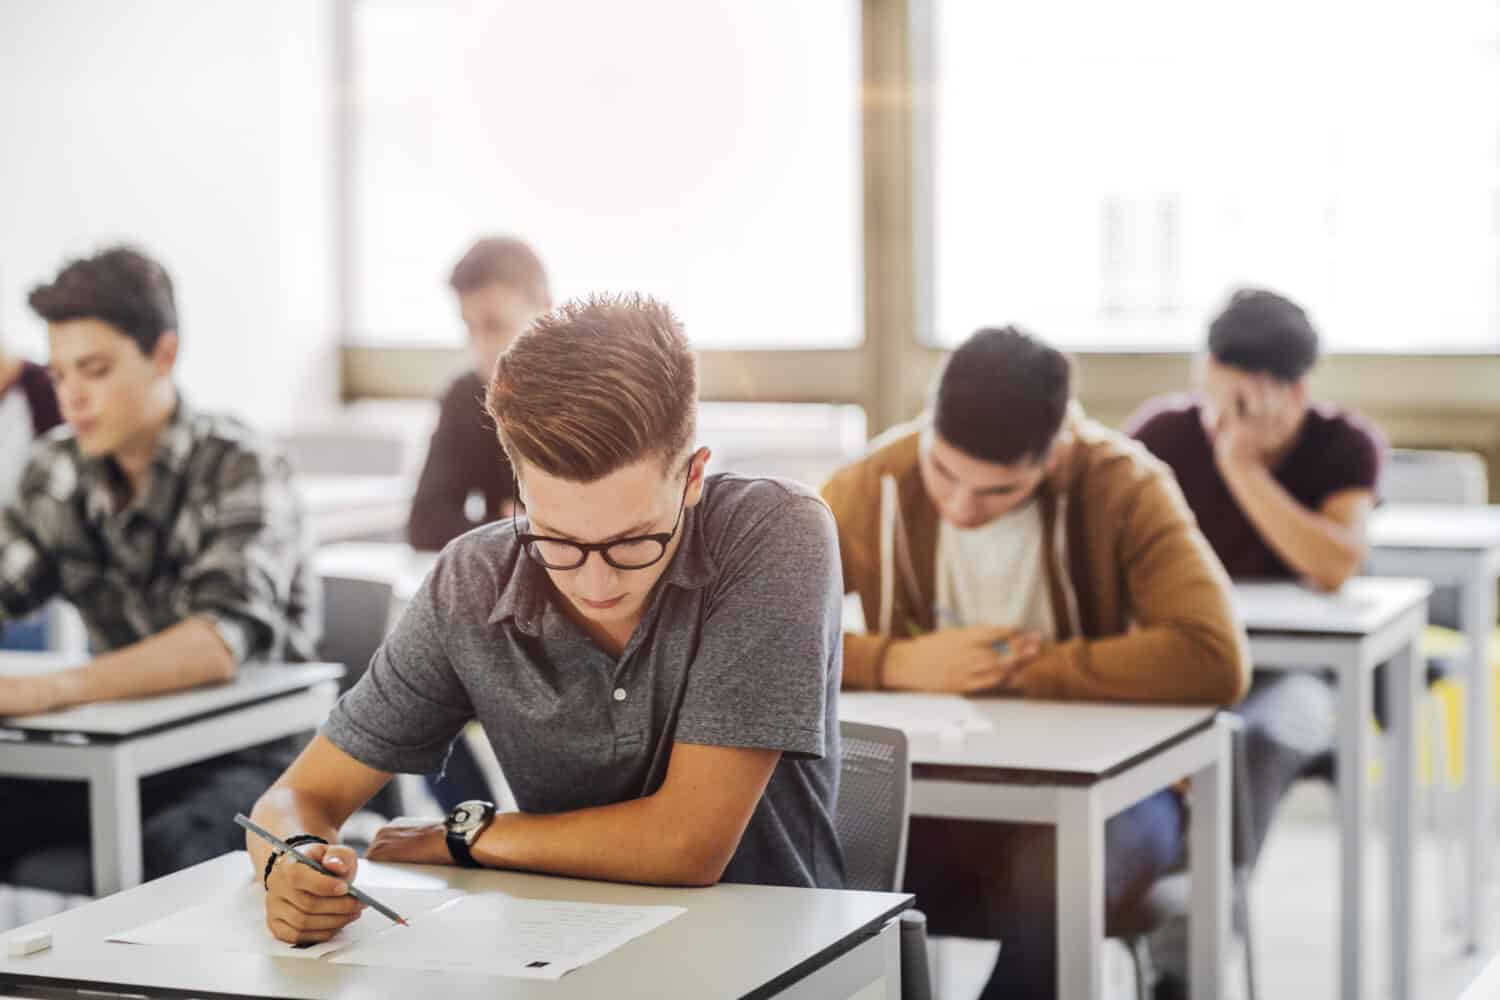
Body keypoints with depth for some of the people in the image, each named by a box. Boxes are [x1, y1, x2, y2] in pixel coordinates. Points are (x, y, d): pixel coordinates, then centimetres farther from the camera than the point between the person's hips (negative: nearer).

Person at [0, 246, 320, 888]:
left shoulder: (241, 472, -15)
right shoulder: (59, 467, 5)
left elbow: (220, 643, -29)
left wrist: (53, 689, -43)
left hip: (245, 754, -5)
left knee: (160, 854, -35)